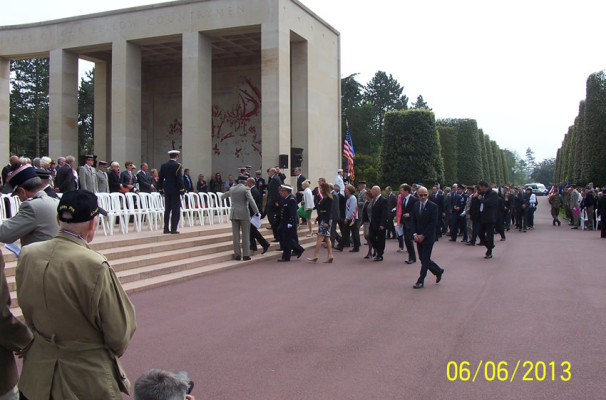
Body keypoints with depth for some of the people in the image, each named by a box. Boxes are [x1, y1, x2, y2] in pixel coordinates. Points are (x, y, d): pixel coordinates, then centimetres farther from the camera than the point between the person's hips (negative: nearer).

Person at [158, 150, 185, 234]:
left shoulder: (163, 165, 7)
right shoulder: (177, 166, -10)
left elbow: (160, 178, 8)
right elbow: (179, 179, -15)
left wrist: (160, 189, 15)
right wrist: (182, 189, -9)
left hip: (166, 190, 6)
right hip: (175, 190, -6)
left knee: (167, 210, 11)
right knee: (175, 210, -1)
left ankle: (166, 228, 12)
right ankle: (173, 229, -4)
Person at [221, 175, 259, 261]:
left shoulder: (232, 189, 10)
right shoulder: (245, 189, -6)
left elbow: (223, 196, 27)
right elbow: (251, 201, -16)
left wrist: (222, 196, 49)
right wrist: (256, 212, -13)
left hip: (234, 214, 5)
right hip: (244, 214, -5)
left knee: (236, 235, 6)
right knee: (245, 234, 0)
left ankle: (237, 254, 7)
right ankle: (246, 255, -1)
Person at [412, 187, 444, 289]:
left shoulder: (433, 206, -10)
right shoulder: (416, 206, 8)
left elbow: (433, 223, -14)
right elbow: (414, 221, 9)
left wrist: (423, 235, -17)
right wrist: (415, 234, -5)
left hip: (428, 237, -6)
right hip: (418, 237, 6)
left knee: (425, 259, -3)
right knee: (423, 258, 12)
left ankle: (420, 281, 5)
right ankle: (438, 271, 32)